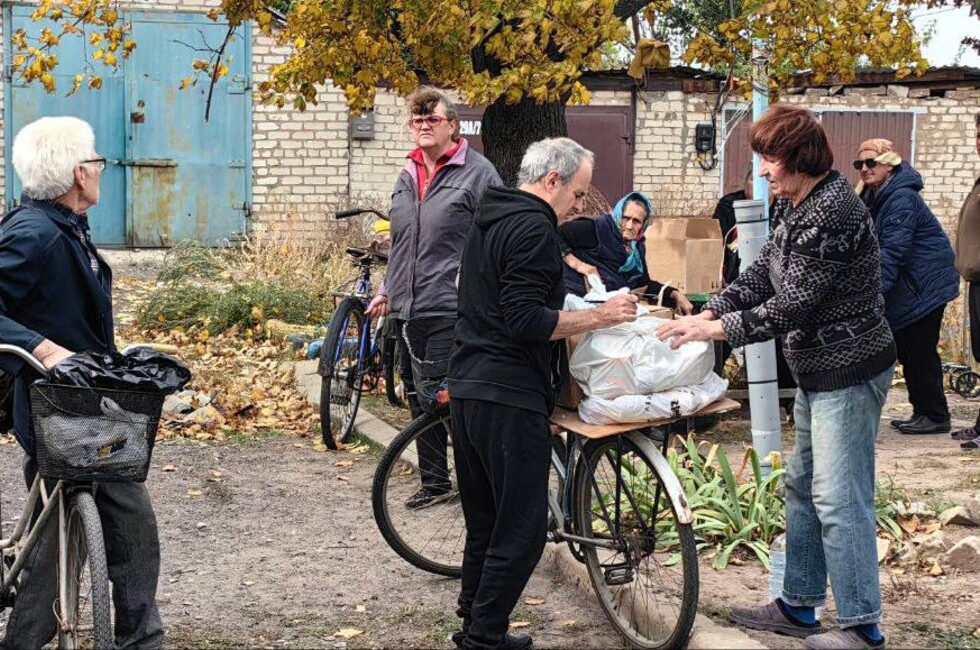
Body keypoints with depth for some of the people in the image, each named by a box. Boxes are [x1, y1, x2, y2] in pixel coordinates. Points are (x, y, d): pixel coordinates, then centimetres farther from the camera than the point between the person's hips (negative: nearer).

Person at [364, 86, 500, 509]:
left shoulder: (477, 172, -5)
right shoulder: (408, 175, 17)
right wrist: (386, 290, 22)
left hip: (451, 311, -7)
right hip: (408, 309, 8)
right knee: (419, 399, 12)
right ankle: (433, 481, 22)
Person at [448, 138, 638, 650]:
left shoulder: (490, 219, 19)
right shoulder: (534, 228, -13)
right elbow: (526, 320, -21)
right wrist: (599, 316, -14)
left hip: (466, 388, 10)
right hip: (510, 397, -10)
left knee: (484, 522, 17)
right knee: (522, 530, -3)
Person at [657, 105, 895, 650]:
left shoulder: (833, 213, -22)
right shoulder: (799, 207, 10)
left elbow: (793, 304, -22)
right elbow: (762, 275, 10)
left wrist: (719, 329, -16)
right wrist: (706, 313, -2)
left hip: (849, 371, -11)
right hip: (820, 370, 11)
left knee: (839, 499, -7)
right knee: (803, 488, 17)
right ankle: (799, 606, 28)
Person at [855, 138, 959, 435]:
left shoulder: (902, 199, -20)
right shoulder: (873, 197, 9)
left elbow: (892, 250, -28)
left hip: (925, 285, -10)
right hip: (907, 288, 10)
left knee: (920, 352, -6)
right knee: (907, 351, 13)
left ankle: (935, 416, 3)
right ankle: (922, 412, 21)